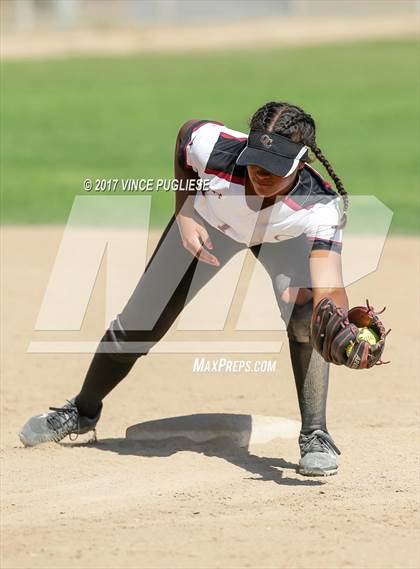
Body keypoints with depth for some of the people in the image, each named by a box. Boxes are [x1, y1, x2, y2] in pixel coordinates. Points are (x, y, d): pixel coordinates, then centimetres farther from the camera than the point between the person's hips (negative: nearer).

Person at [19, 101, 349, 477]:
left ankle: (315, 436, -14)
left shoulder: (319, 208, -44)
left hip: (287, 236, -1)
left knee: (306, 317, -30)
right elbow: (186, 133, -14)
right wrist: (184, 214, -19)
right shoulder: (212, 145, -41)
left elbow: (330, 294, -56)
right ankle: (82, 411, 33)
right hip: (208, 221, 2)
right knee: (138, 325, 5)